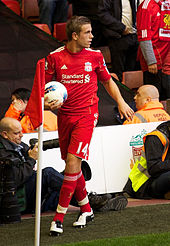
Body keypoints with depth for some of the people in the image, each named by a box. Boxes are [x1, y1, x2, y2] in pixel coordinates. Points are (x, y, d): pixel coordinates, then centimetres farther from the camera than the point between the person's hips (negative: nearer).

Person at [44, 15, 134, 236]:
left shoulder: (94, 56, 1)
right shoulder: (55, 57, -1)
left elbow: (107, 81, 17)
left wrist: (121, 102, 6)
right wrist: (48, 103, -12)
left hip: (86, 114, -2)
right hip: (64, 116, 2)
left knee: (73, 161, -15)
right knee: (71, 164, 9)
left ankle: (59, 217, -14)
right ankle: (86, 210, 27)